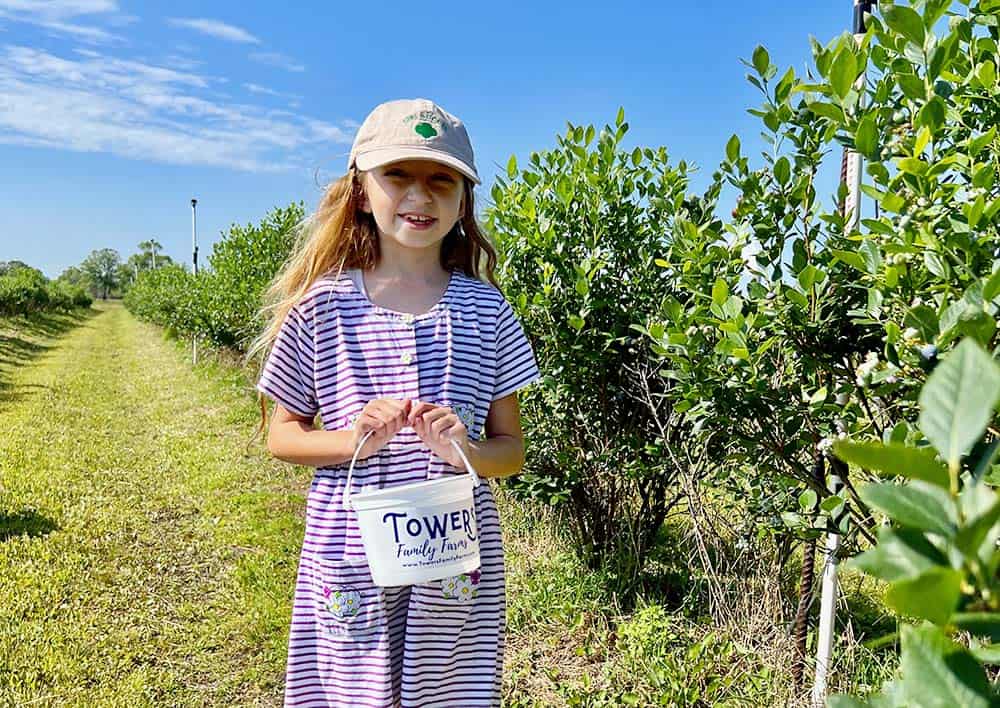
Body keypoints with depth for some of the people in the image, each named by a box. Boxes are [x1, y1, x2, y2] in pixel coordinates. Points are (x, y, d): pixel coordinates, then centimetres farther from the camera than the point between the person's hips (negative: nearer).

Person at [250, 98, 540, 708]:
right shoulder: (323, 305, -3)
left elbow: (512, 449, 4)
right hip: (350, 560, 0)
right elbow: (283, 436, 4)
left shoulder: (484, 309, -1)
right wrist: (353, 440, -15)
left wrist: (464, 451, -17)